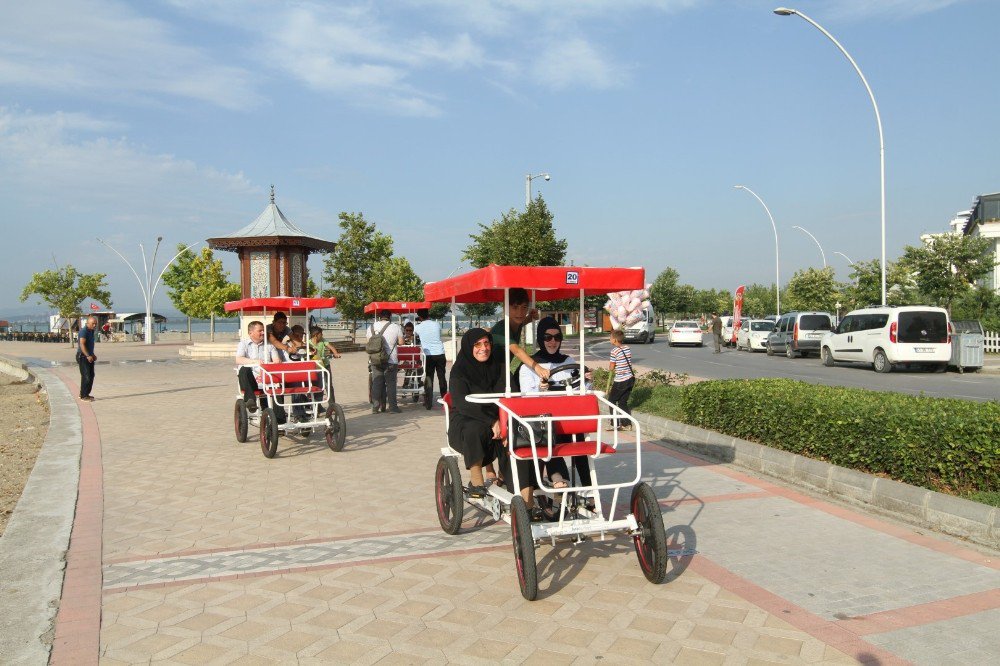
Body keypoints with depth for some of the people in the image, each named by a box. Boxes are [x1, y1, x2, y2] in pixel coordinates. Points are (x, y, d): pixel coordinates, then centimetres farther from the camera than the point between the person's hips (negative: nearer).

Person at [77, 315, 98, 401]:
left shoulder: (91, 331, 13)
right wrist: (88, 356, -32)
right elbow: (82, 344, -25)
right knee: (86, 376, -10)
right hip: (83, 356, -9)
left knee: (91, 375, 12)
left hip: (89, 356, 9)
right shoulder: (84, 331, -16)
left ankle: (85, 394, 21)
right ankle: (84, 396, -5)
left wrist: (93, 355, 20)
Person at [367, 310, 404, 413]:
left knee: (376, 383, 8)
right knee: (391, 383, 4)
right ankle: (392, 407, 3)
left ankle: (375, 407, 9)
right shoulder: (395, 327, -4)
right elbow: (401, 342, -4)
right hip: (391, 360, -2)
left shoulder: (371, 327, 4)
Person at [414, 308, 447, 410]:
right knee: (442, 378, 11)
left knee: (428, 379, 4)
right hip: (440, 354, 2)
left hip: (428, 356, -2)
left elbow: (415, 334, 21)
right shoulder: (437, 324, 2)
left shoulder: (418, 327, -1)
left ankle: (428, 403, 1)